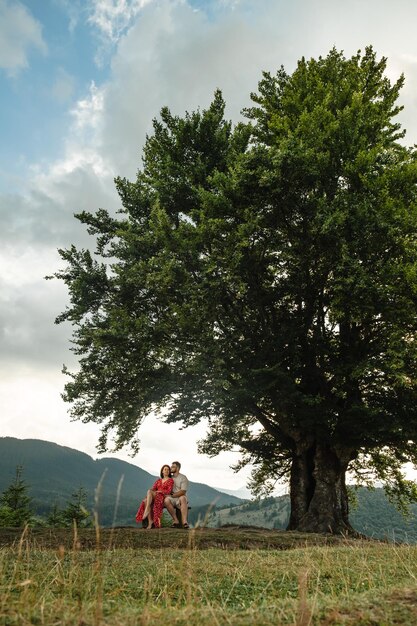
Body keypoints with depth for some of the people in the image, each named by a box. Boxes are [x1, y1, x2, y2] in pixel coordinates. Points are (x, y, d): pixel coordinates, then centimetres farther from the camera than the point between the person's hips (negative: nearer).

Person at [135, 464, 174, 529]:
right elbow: (153, 488, 13)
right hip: (154, 497, 5)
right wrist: (151, 490, -11)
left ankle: (147, 510, -36)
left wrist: (158, 491, -13)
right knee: (146, 501, -31)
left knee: (149, 491, -31)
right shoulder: (158, 480, 25)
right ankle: (150, 522, -33)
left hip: (163, 497, -5)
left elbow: (169, 491, -4)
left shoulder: (171, 480, 8)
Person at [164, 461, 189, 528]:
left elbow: (183, 492, -9)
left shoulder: (183, 478, 1)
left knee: (182, 498, -39)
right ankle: (176, 520, -27)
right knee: (166, 500, -33)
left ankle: (184, 521, -46)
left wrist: (172, 495, -15)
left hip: (180, 498, -3)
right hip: (172, 499, 3)